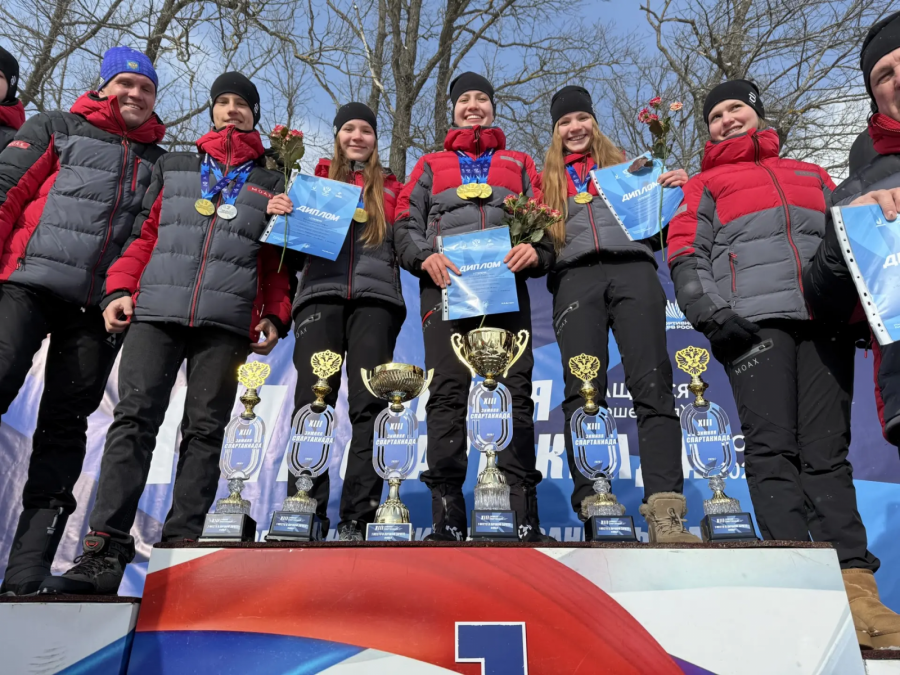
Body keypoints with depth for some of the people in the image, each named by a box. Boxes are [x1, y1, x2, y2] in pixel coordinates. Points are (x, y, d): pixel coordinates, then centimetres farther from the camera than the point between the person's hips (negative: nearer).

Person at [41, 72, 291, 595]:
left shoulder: (272, 185, 18)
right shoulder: (174, 167, 23)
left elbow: (278, 261, 13)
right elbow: (146, 236, 18)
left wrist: (275, 316, -1)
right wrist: (121, 288, 3)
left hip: (227, 322, -1)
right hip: (155, 312, 1)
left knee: (204, 431, -3)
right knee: (134, 419, -9)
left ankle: (179, 549, 0)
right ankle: (105, 554, -8)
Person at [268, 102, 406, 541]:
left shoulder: (391, 188, 22)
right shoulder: (316, 180, 22)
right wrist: (281, 214, -5)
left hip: (375, 298, 0)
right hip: (320, 294, 0)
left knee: (368, 404, -9)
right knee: (312, 404, -10)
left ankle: (357, 519, -6)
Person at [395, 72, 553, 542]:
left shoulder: (519, 164, 28)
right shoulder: (431, 165, 28)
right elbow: (405, 225, 15)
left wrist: (536, 251, -6)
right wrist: (423, 256, -6)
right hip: (445, 282, 0)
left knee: (517, 389, -9)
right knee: (447, 392, -9)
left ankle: (525, 514, -6)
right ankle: (446, 515, -8)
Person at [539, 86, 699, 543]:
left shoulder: (626, 164, 29)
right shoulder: (548, 179, 28)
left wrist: (678, 190, 4)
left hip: (633, 269, 0)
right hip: (575, 277, 0)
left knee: (652, 384, -15)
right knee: (583, 393, -12)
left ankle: (665, 512, -19)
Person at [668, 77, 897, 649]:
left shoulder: (812, 176, 32)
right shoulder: (706, 185, 22)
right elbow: (687, 257, 7)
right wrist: (712, 314, -10)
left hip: (826, 319, 3)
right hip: (752, 320, -3)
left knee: (828, 451, -3)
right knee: (772, 448, -13)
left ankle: (852, 575, -4)